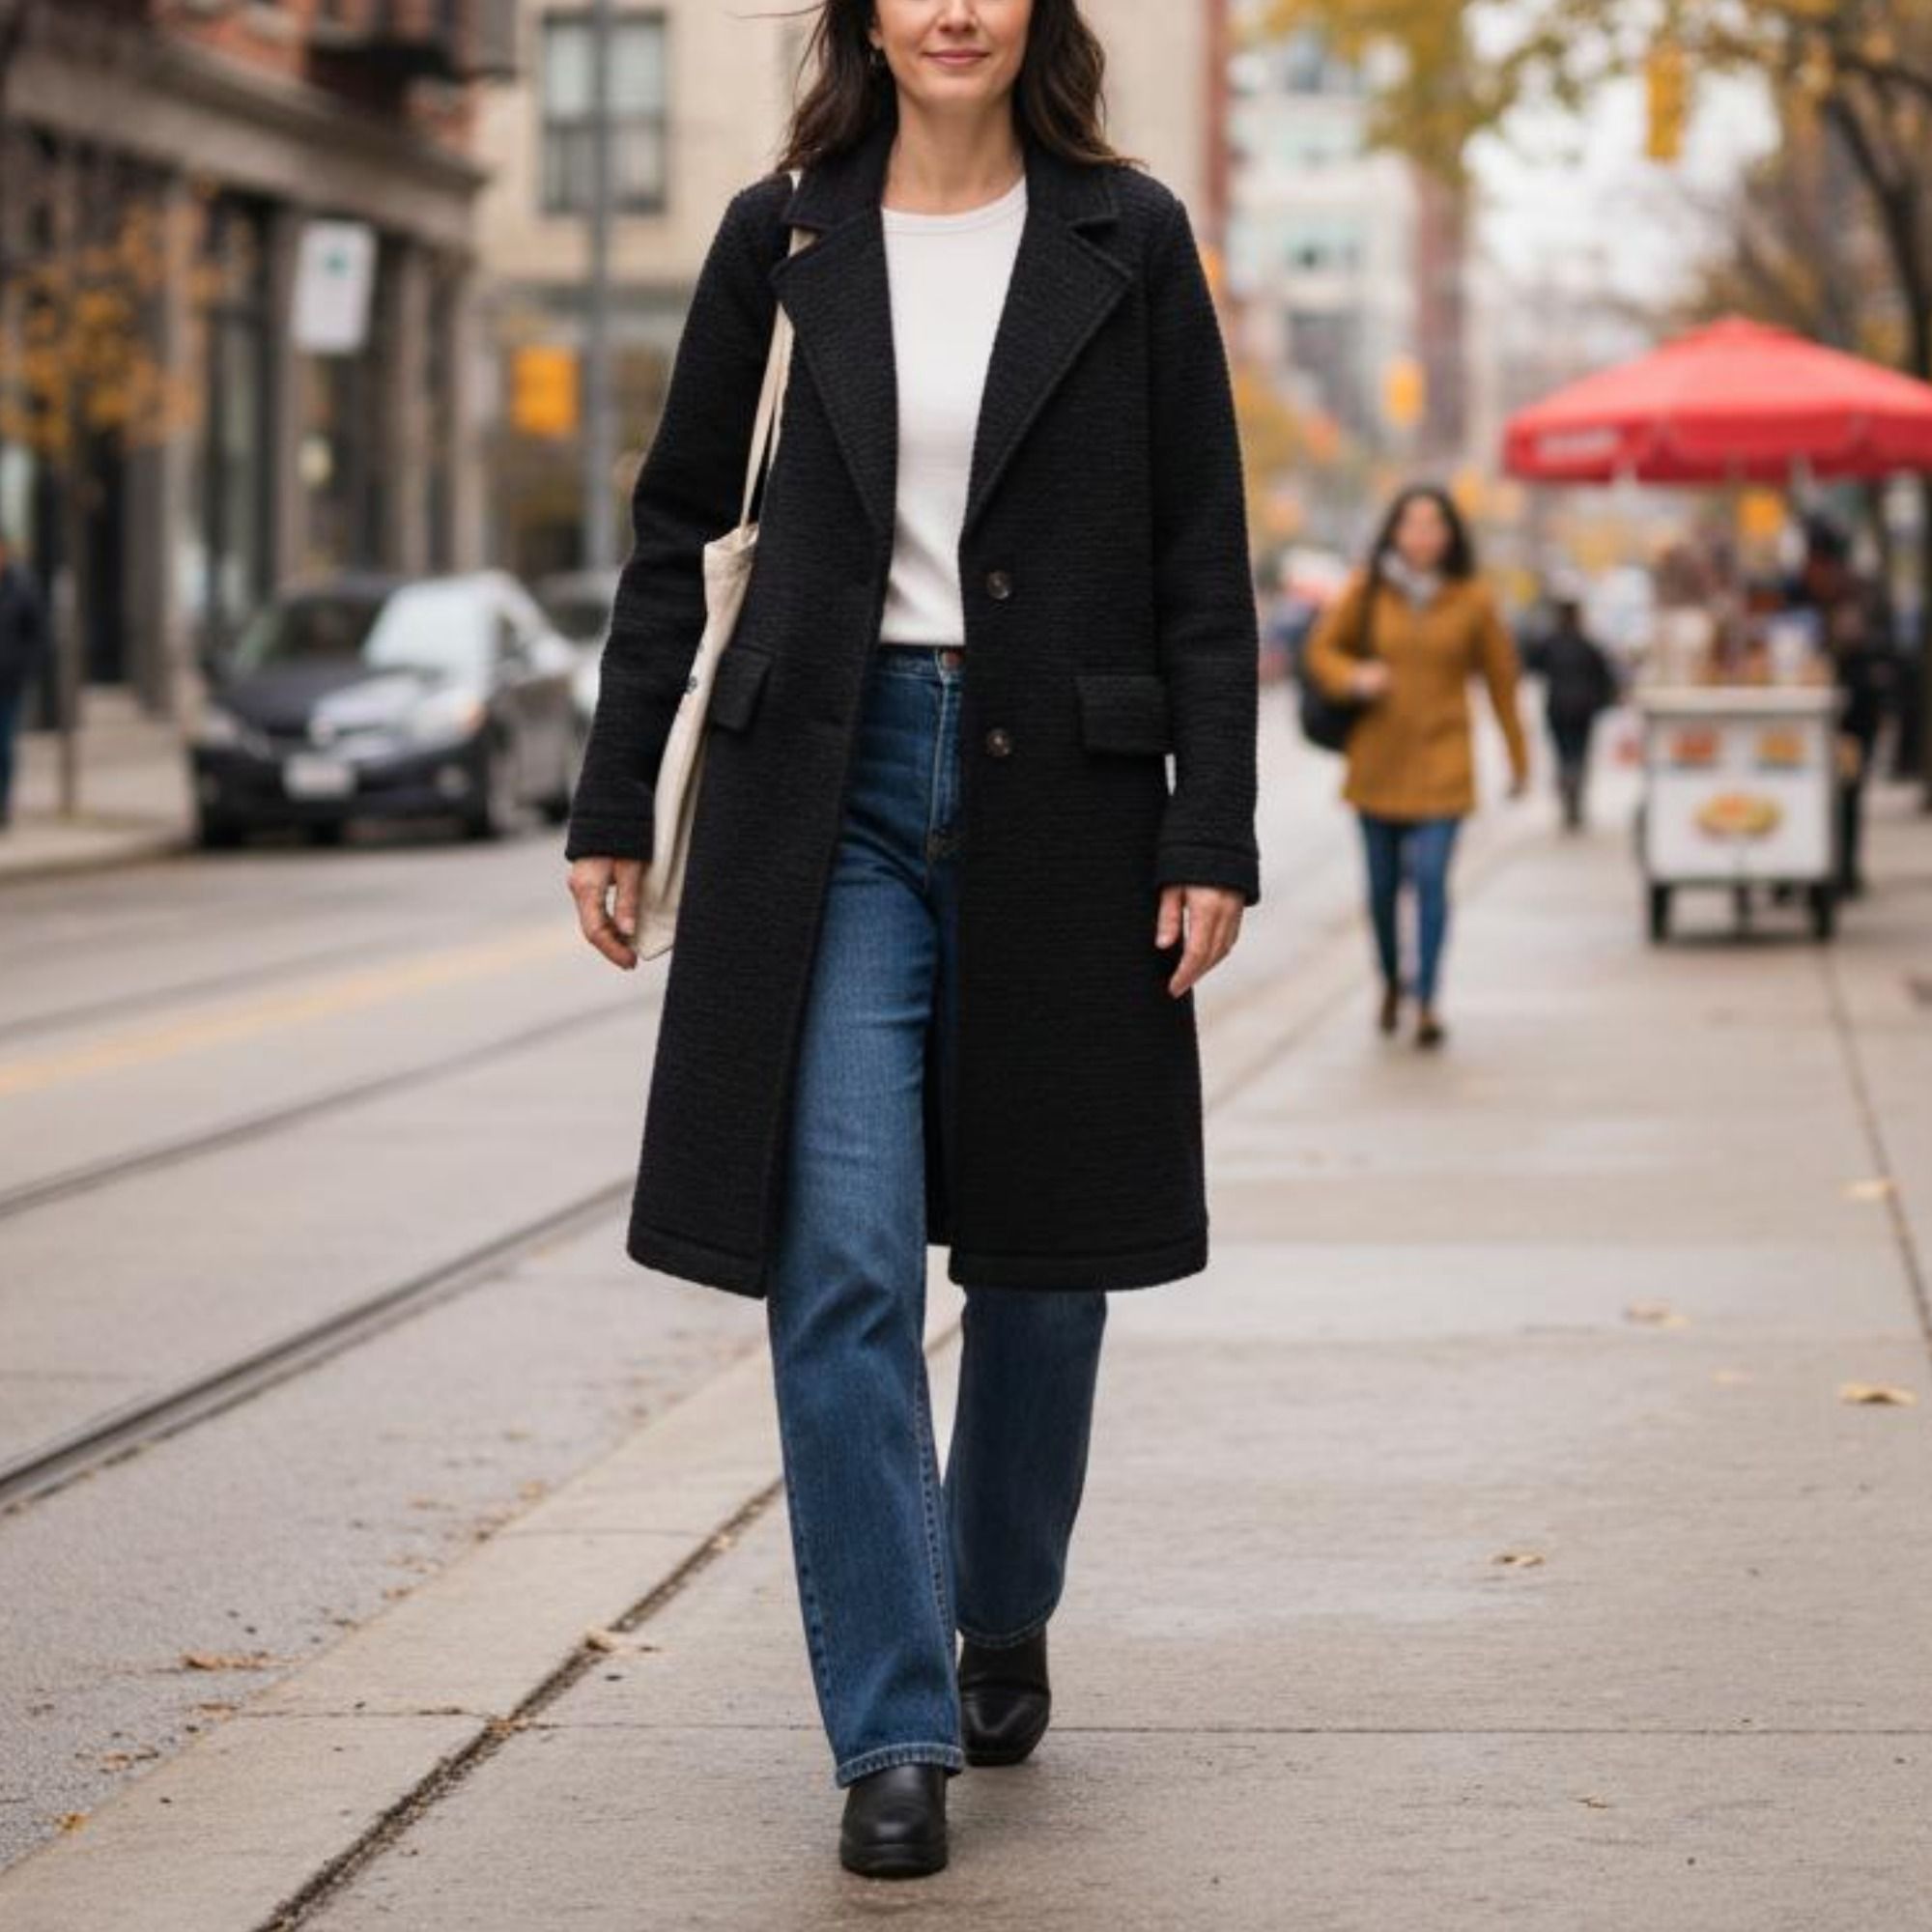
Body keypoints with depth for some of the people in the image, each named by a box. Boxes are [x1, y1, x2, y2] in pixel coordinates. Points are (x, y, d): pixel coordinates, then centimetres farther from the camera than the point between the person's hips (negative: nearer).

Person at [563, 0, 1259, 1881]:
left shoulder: (1129, 240, 1)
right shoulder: (780, 236, 4)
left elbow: (1203, 561, 1)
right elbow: (680, 525, 10)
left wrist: (1214, 834, -5)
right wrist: (614, 804, 8)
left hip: (1059, 792, 0)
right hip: (830, 790, 0)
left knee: (1045, 1259, 11)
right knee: (843, 1266, -8)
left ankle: (1003, 1623, 35)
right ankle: (892, 1732, -2)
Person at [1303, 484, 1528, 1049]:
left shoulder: (1472, 600, -3)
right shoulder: (1367, 590, -2)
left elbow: (1500, 679, 6)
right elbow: (1323, 648, 9)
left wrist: (1518, 759, 10)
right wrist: (1354, 677, -13)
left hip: (1441, 760, -2)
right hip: (1377, 760, 2)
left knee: (1430, 876, -15)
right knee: (1383, 882, 9)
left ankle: (1427, 1002, -11)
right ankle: (1391, 982, 32)